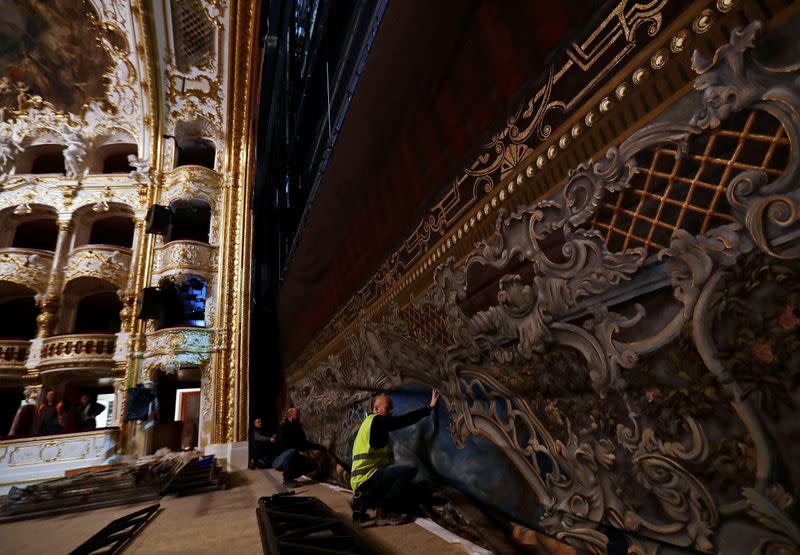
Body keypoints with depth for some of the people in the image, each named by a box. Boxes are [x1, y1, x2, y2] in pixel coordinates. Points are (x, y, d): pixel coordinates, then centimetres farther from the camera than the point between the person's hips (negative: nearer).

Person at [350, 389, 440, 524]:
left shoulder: (374, 424, 19)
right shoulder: (375, 421, -12)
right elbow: (404, 420, -16)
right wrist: (429, 407, -12)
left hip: (364, 480, 10)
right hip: (367, 478, -10)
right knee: (408, 471, -23)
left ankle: (365, 501, 13)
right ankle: (385, 512, -9)